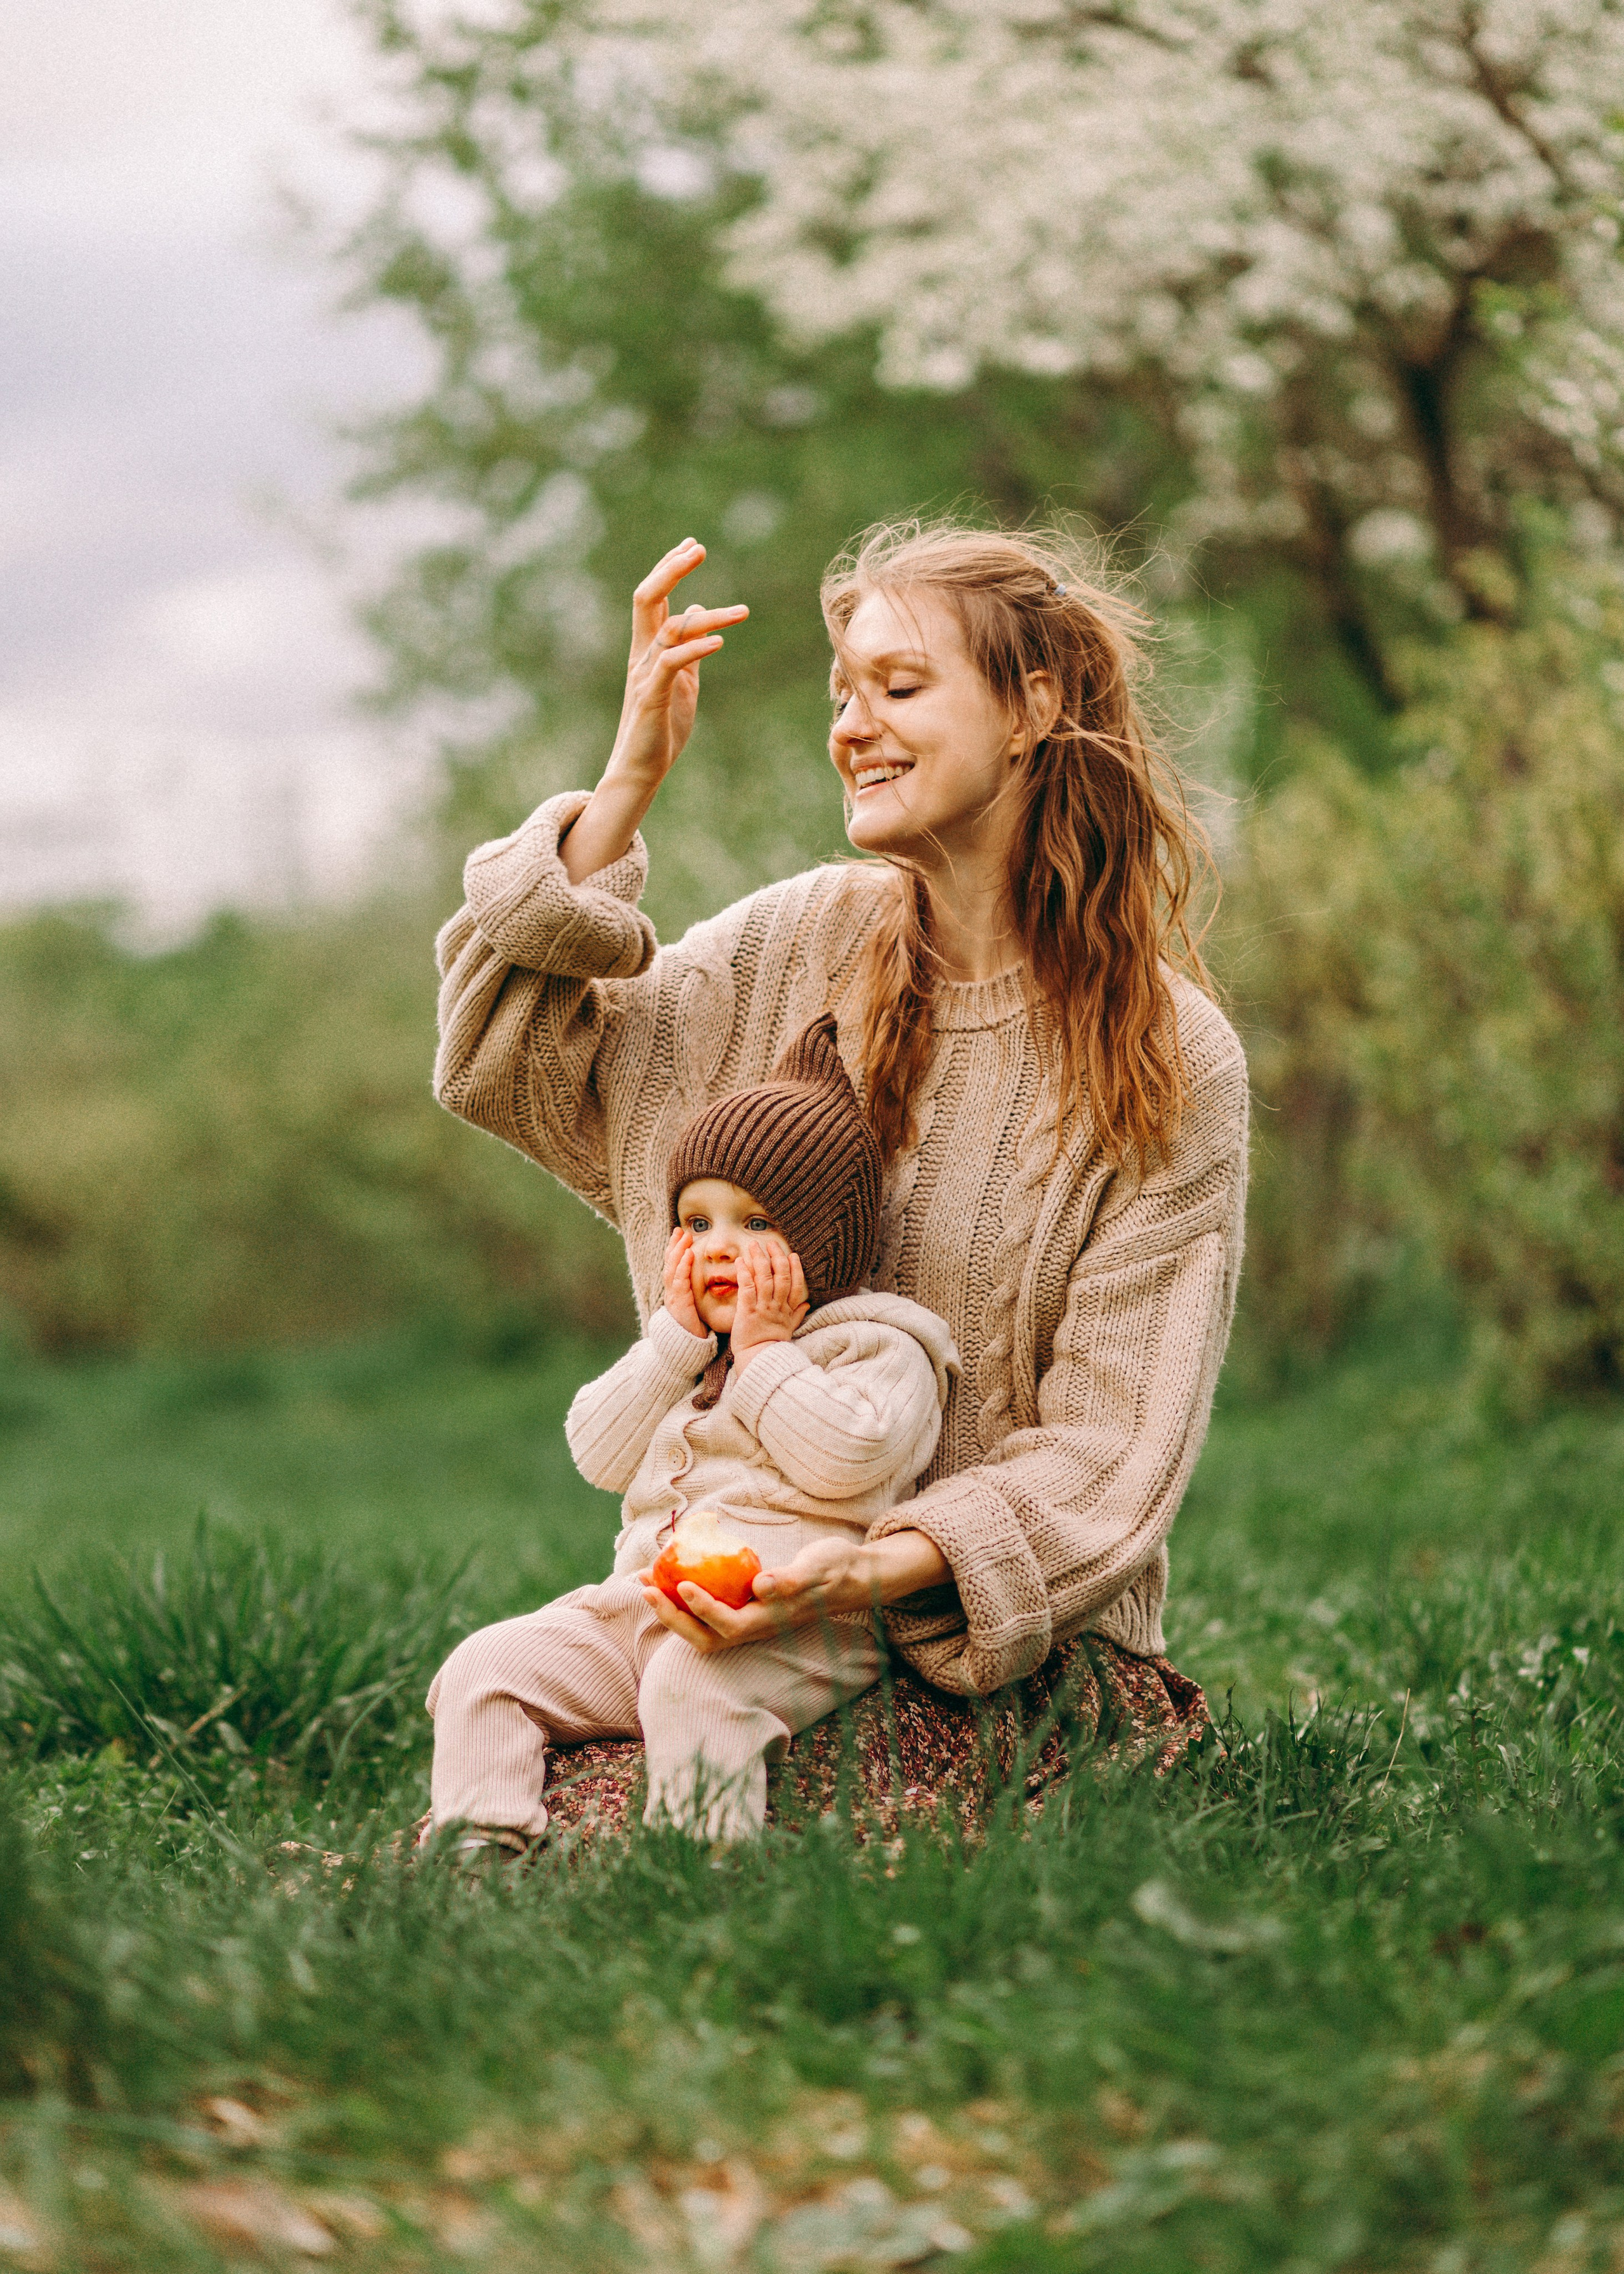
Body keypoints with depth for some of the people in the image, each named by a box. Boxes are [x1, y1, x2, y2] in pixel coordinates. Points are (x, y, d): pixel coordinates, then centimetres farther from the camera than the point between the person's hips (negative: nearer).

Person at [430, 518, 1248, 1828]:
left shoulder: (1172, 1065, -6)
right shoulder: (805, 946, 5)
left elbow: (1113, 1442, -9)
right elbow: (508, 1068, 1)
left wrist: (880, 1568, -25)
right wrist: (631, 781, -6)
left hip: (1014, 1658, -3)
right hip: (750, 1603, 3)